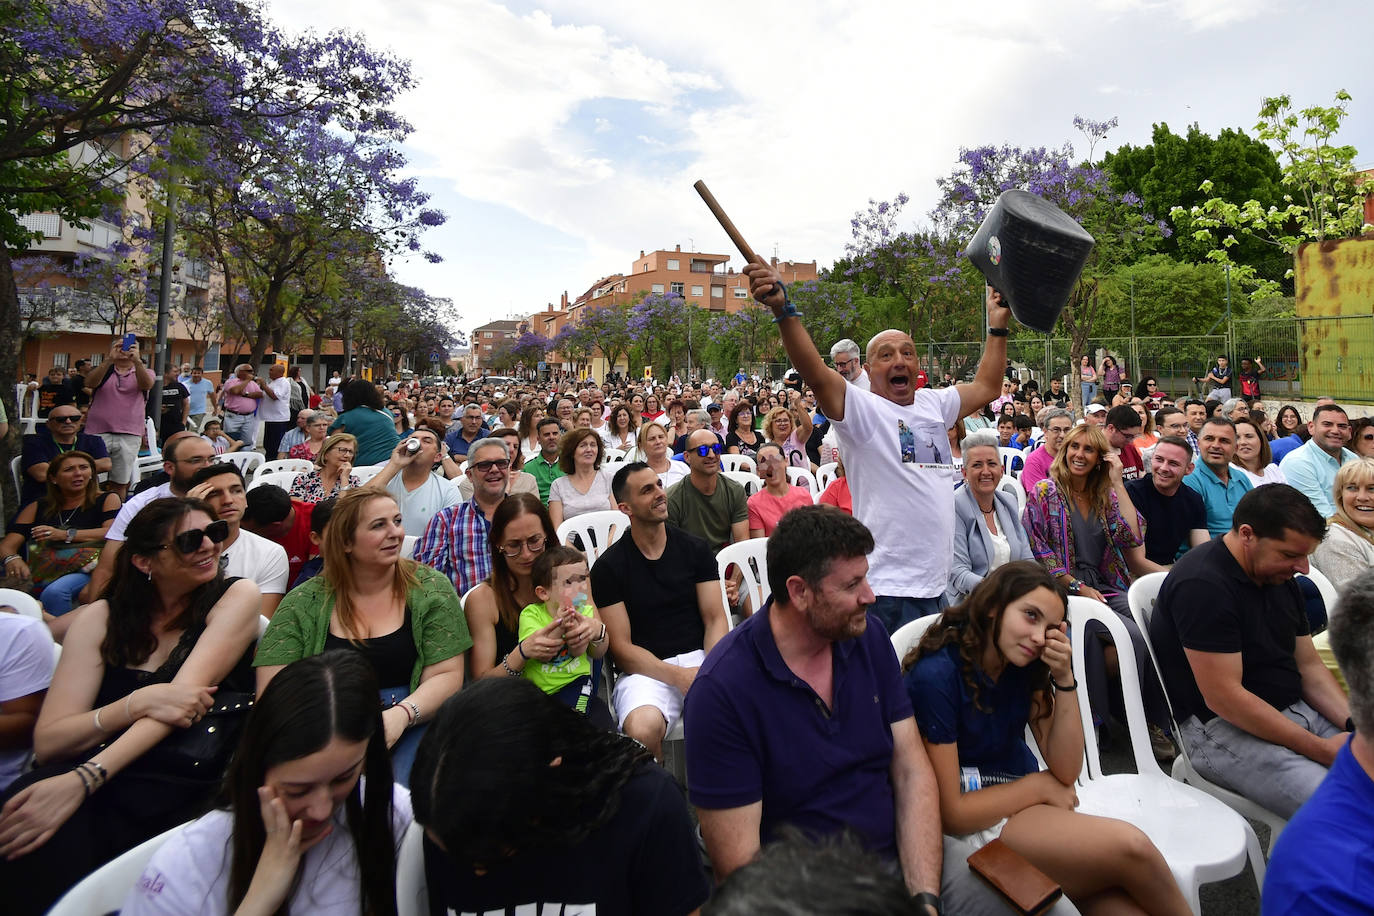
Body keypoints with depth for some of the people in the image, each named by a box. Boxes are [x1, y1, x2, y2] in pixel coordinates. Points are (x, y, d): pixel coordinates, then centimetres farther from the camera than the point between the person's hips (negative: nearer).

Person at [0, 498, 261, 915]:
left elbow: (184, 693, -10)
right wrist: (139, 703, -18)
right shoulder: (100, 617, 11)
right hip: (109, 785, 3)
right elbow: (47, 741, 2)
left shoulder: (236, 597, 4)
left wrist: (82, 780, -22)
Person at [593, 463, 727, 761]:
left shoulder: (695, 549, 10)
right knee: (642, 729, -35)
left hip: (700, 657, 3)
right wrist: (678, 677, -16)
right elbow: (621, 647, -2)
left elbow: (715, 619, 7)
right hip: (645, 670, -2)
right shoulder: (608, 566, 1)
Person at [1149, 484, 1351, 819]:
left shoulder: (1280, 578, 10)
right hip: (1220, 728, -9)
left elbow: (1310, 666, 16)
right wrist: (1321, 748, -18)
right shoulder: (1203, 584, -21)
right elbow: (1223, 697, -23)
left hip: (1295, 711, 9)